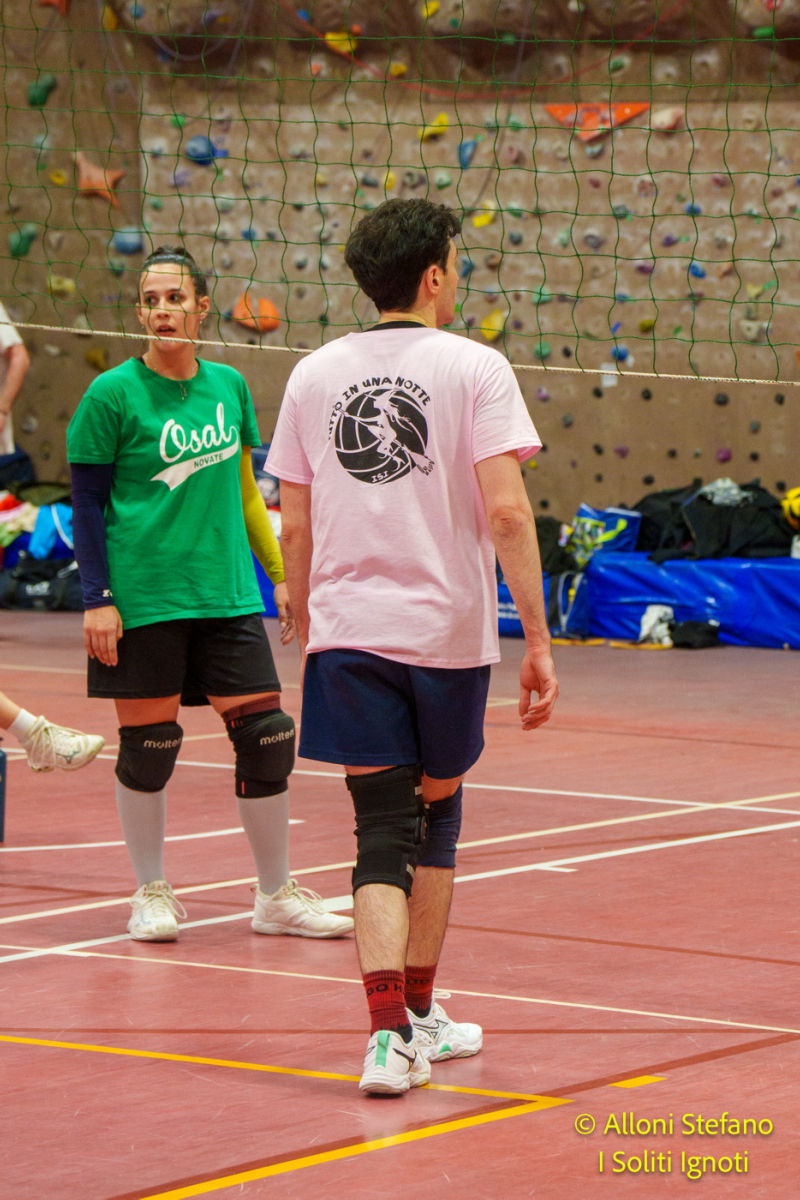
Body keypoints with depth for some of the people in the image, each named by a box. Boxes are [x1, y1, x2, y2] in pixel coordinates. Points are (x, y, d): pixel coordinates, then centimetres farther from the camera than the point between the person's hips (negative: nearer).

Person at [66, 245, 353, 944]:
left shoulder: (229, 387, 9)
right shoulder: (114, 395, -5)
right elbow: (87, 502, -4)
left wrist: (281, 574, 16)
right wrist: (97, 598, -10)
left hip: (226, 596, 4)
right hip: (142, 599, -4)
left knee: (268, 736, 0)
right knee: (148, 745, 1)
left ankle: (278, 896, 13)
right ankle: (152, 894, 19)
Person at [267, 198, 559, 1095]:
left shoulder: (314, 374, 6)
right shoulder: (474, 368, -5)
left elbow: (293, 526, 7)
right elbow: (505, 510, -13)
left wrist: (307, 632, 19)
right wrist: (538, 639, -10)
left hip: (346, 632, 2)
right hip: (448, 633, -2)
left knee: (384, 833, 1)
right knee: (436, 818, 18)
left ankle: (391, 1029, -16)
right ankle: (419, 1013, 29)